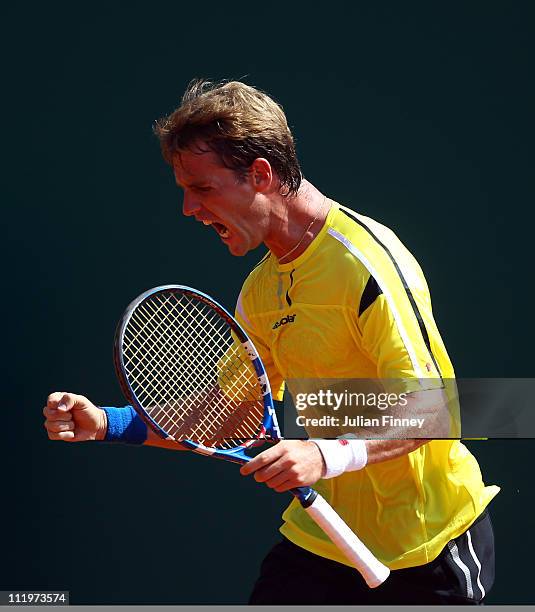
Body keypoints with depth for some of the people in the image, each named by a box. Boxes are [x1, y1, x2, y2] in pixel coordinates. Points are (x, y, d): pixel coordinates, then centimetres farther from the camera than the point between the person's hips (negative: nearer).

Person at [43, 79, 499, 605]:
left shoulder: (367, 261, -20)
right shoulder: (259, 290, 5)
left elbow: (430, 408, -24)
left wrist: (328, 455, -38)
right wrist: (108, 423, -2)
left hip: (427, 545, -6)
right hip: (320, 537, 7)